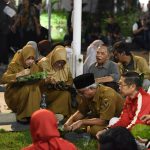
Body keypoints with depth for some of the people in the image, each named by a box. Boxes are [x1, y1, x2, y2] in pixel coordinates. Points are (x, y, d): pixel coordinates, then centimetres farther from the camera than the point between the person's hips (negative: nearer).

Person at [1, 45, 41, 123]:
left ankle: (32, 114, -15)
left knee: (35, 88, -27)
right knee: (26, 88, -32)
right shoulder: (14, 65, -13)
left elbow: (37, 81, 3)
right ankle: (21, 115, -16)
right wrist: (19, 74, -36)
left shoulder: (34, 67, 0)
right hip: (14, 95, -4)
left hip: (30, 95, 4)